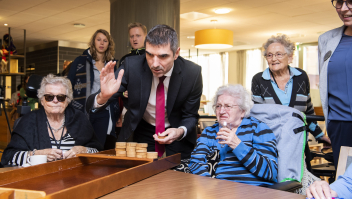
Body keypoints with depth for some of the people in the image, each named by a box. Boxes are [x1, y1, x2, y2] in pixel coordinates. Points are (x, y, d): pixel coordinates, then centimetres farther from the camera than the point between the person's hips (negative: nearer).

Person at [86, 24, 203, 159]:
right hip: (141, 132, 0)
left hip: (177, 138, 0)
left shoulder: (193, 73, -21)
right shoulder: (132, 66, -22)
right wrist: (103, 96, -46)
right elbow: (92, 106, -22)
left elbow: (191, 116, -8)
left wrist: (181, 132, -30)